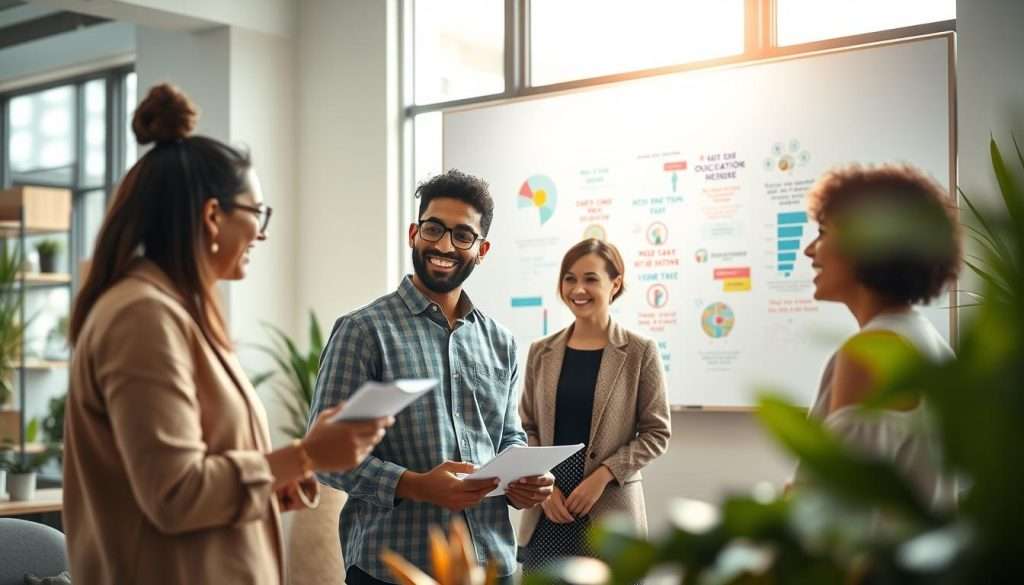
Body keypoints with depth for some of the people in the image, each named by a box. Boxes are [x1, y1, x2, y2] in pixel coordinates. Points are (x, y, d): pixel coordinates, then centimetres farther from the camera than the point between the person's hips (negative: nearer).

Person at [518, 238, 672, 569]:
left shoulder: (640, 352, -2)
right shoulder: (542, 352, 8)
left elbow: (657, 433, -2)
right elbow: (526, 428, 10)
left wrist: (603, 475, -13)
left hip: (610, 514, -3)